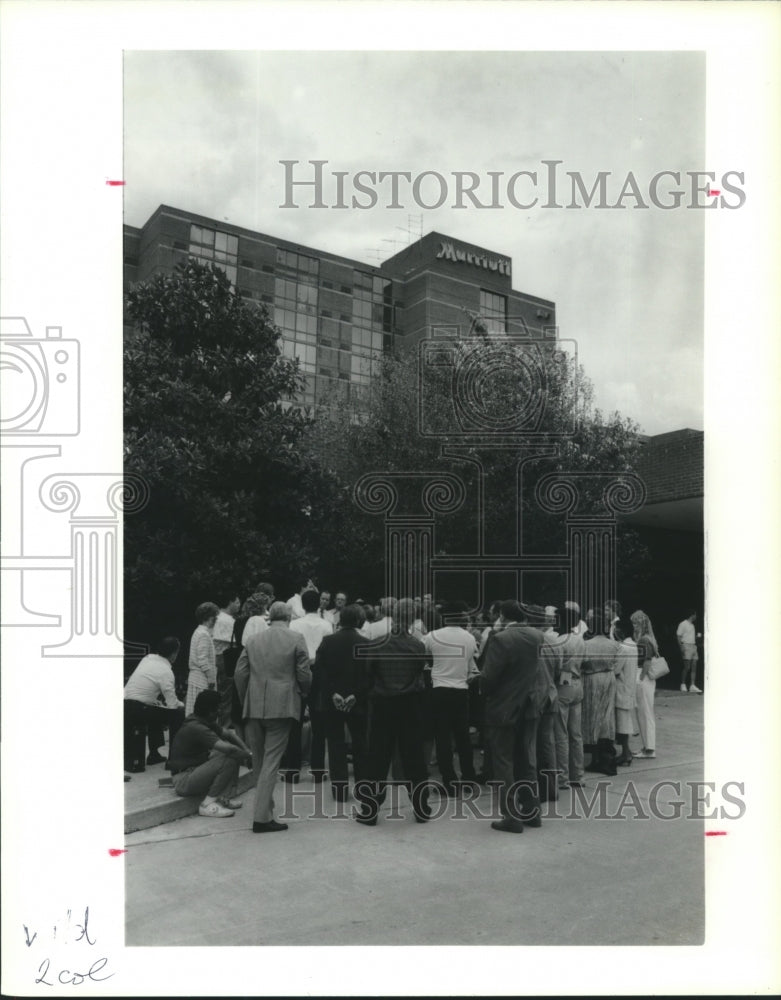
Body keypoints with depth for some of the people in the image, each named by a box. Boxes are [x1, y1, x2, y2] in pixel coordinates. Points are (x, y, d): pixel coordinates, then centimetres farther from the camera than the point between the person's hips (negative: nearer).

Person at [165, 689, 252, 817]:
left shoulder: (204, 722, 6)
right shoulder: (196, 728, -24)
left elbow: (228, 734, 15)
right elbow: (228, 748, -33)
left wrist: (247, 751, 0)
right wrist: (248, 756, -16)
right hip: (183, 780, -10)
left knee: (233, 753, 6)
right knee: (229, 760, -23)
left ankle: (224, 797, 2)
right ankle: (208, 804, -11)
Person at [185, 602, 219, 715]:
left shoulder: (199, 632, 15)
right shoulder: (204, 635, -15)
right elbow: (203, 661, -20)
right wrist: (211, 679, -15)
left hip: (196, 679, 10)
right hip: (202, 681, -10)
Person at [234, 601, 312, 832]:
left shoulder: (253, 641, 8)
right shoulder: (296, 639, -1)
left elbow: (240, 674, 6)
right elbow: (304, 674, -3)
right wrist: (303, 691, 18)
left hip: (253, 708, 3)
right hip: (281, 707, -3)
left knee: (258, 761, 15)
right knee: (271, 761, -2)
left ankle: (267, 808, 25)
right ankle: (261, 817, -5)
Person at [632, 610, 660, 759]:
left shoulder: (644, 640, -16)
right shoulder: (647, 639, 12)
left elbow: (647, 662, -20)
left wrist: (641, 678, -16)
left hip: (643, 680, -9)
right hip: (645, 679, 9)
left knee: (646, 713, -2)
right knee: (642, 713, 15)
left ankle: (650, 749, 4)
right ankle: (647, 746, 22)